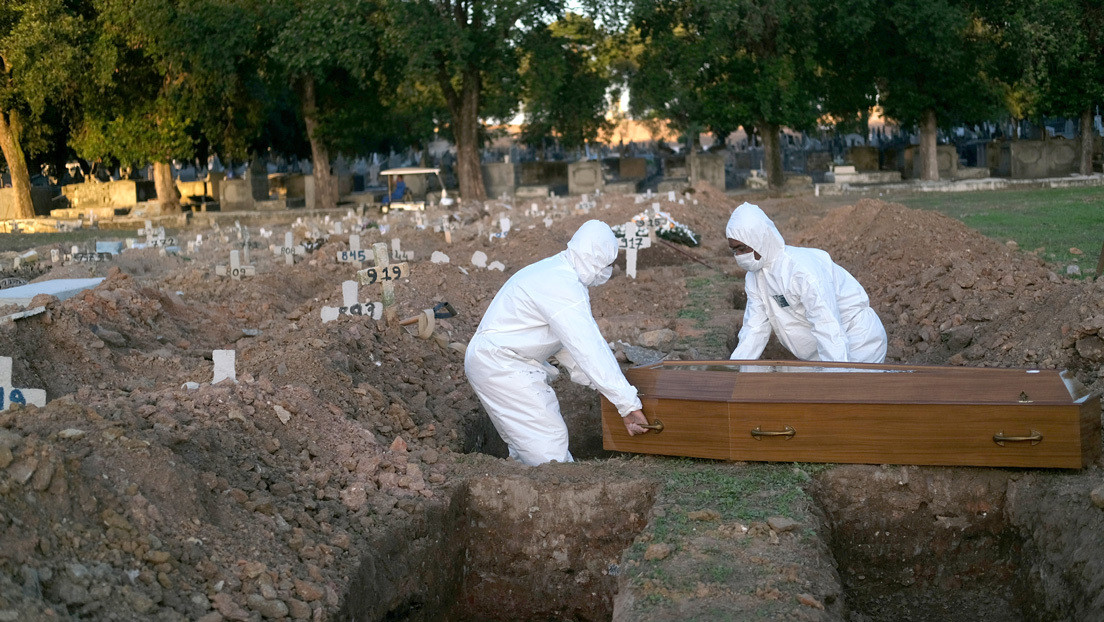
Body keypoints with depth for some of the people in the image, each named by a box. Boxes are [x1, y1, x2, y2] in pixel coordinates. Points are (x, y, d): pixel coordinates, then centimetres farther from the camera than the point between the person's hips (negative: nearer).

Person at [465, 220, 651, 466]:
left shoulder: (557, 272, 9)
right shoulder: (563, 288, -24)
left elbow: (570, 342, 15)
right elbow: (590, 350, -27)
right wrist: (628, 405, -26)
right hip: (500, 366, -11)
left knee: (528, 443, 17)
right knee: (549, 441, -11)